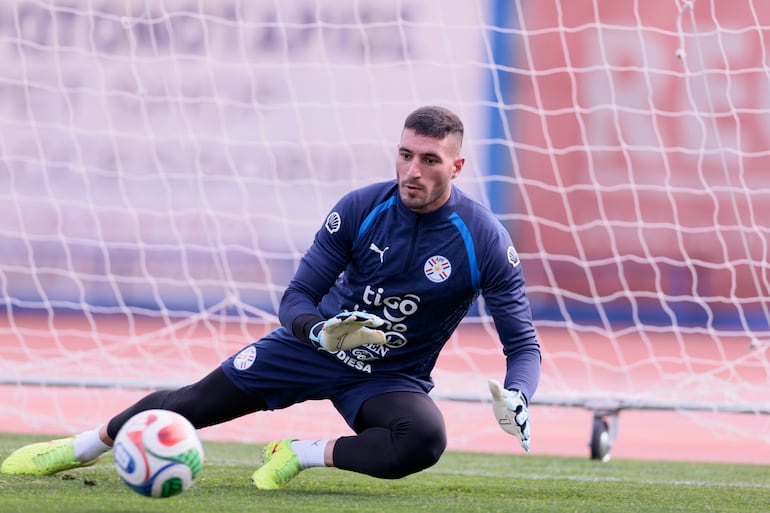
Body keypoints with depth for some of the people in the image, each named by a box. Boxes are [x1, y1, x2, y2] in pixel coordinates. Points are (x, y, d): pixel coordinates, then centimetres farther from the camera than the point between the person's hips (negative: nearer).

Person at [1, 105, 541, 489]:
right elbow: (297, 297, -8)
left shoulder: (486, 241, -19)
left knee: (425, 440, -37)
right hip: (317, 344, 2)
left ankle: (303, 455, -16)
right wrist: (320, 330, -32)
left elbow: (523, 343, -14)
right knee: (192, 404, 3)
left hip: (393, 377, -2)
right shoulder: (360, 209, -14)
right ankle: (81, 447, 28)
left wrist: (516, 396, -36)